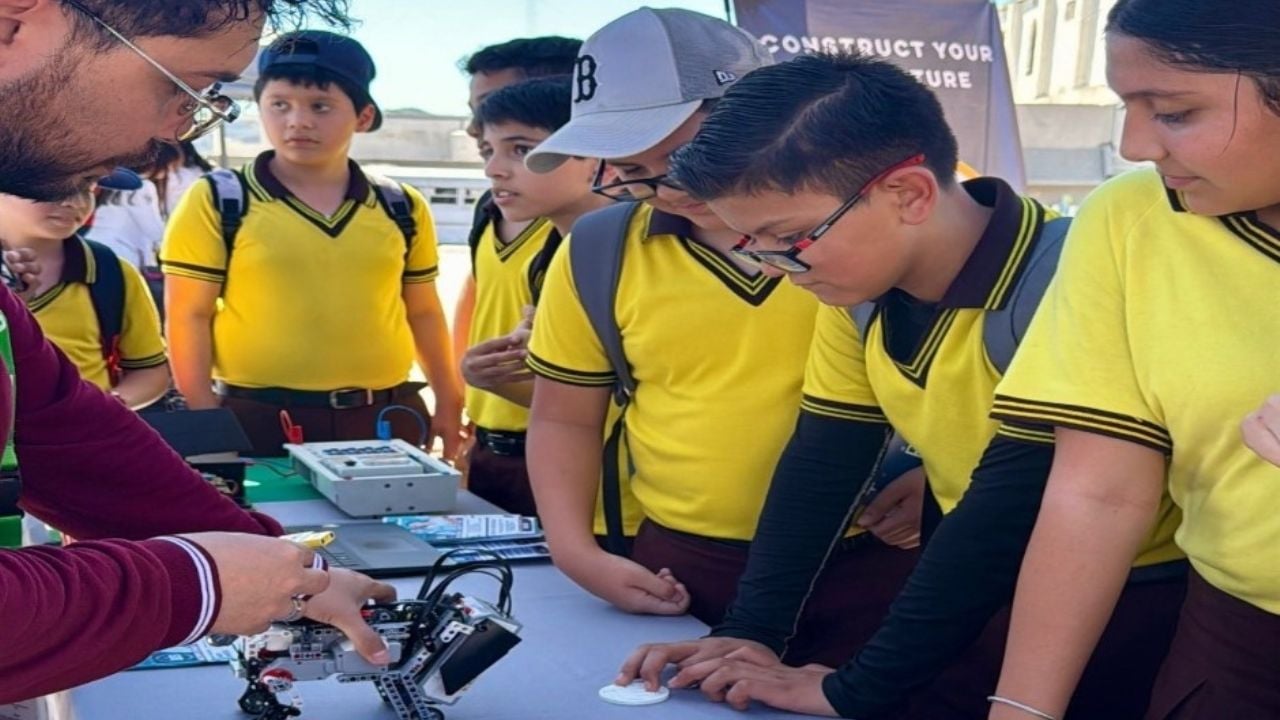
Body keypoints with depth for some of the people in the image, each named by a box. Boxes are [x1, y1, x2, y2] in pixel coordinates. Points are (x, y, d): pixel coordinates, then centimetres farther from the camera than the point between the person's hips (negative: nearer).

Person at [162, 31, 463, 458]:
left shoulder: (401, 208, 7)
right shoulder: (217, 203, -3)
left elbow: (423, 312, 16)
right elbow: (189, 317, -4)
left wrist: (448, 403, 15)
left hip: (387, 419, 3)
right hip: (258, 422, -3)